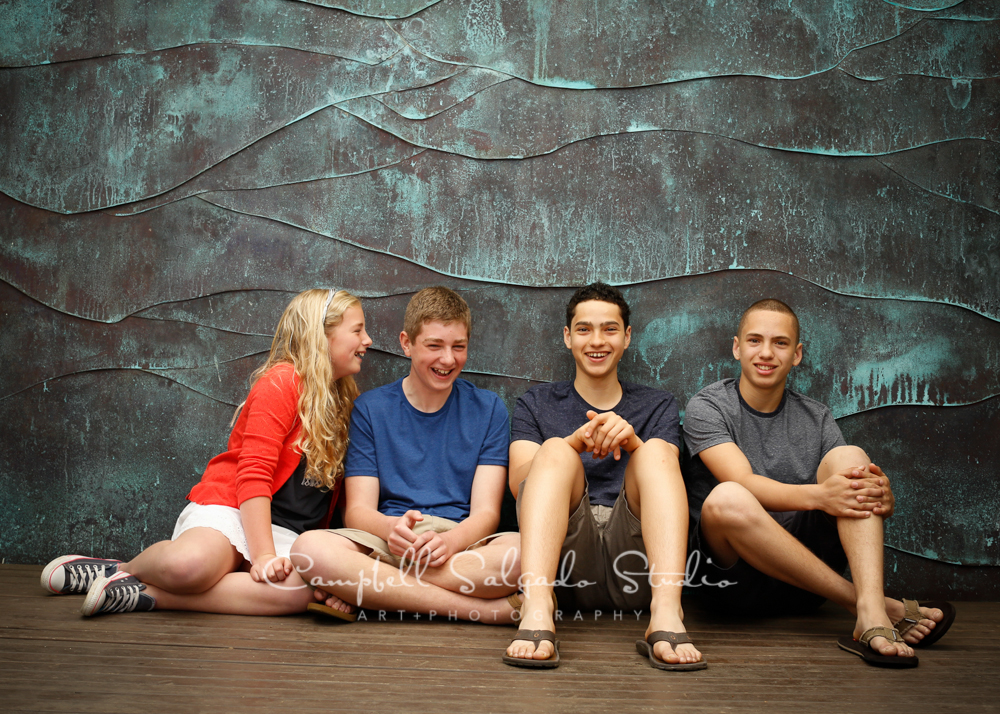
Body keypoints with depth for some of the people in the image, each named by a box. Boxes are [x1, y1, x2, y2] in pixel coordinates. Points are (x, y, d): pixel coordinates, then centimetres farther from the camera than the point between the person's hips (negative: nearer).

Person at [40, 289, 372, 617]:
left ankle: (146, 594, -23)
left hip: (282, 530, 5)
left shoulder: (342, 403, 19)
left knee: (299, 590, -32)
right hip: (230, 508, -5)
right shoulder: (282, 381, -3)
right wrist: (263, 555, -22)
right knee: (188, 564, -40)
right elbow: (252, 473, -13)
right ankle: (127, 568, -2)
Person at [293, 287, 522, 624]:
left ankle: (360, 588, -28)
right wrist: (391, 528, -22)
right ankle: (484, 608, -30)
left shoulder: (488, 409, 12)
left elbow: (486, 512, 2)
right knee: (311, 547, -33)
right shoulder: (370, 409, 11)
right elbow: (357, 510, 3)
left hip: (464, 542, 0)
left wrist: (450, 541, -22)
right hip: (385, 544, 1)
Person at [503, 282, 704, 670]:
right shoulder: (536, 404, 19)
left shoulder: (657, 406, 21)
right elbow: (519, 483, 0)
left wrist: (630, 440, -21)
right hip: (565, 559, 0)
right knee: (555, 449, -23)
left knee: (656, 449, -21)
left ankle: (666, 613, -43)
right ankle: (537, 612, -46)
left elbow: (663, 473, 1)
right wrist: (576, 442, -19)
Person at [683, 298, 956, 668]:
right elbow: (743, 483, -16)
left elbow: (849, 493, 3)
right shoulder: (707, 407, 0)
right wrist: (818, 495, -33)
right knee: (727, 499, -35)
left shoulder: (816, 418, 14)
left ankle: (871, 616, -37)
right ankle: (874, 605, -29)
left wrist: (883, 498, -22)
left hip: (805, 568, 4)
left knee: (849, 455, -15)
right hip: (732, 573, -4)